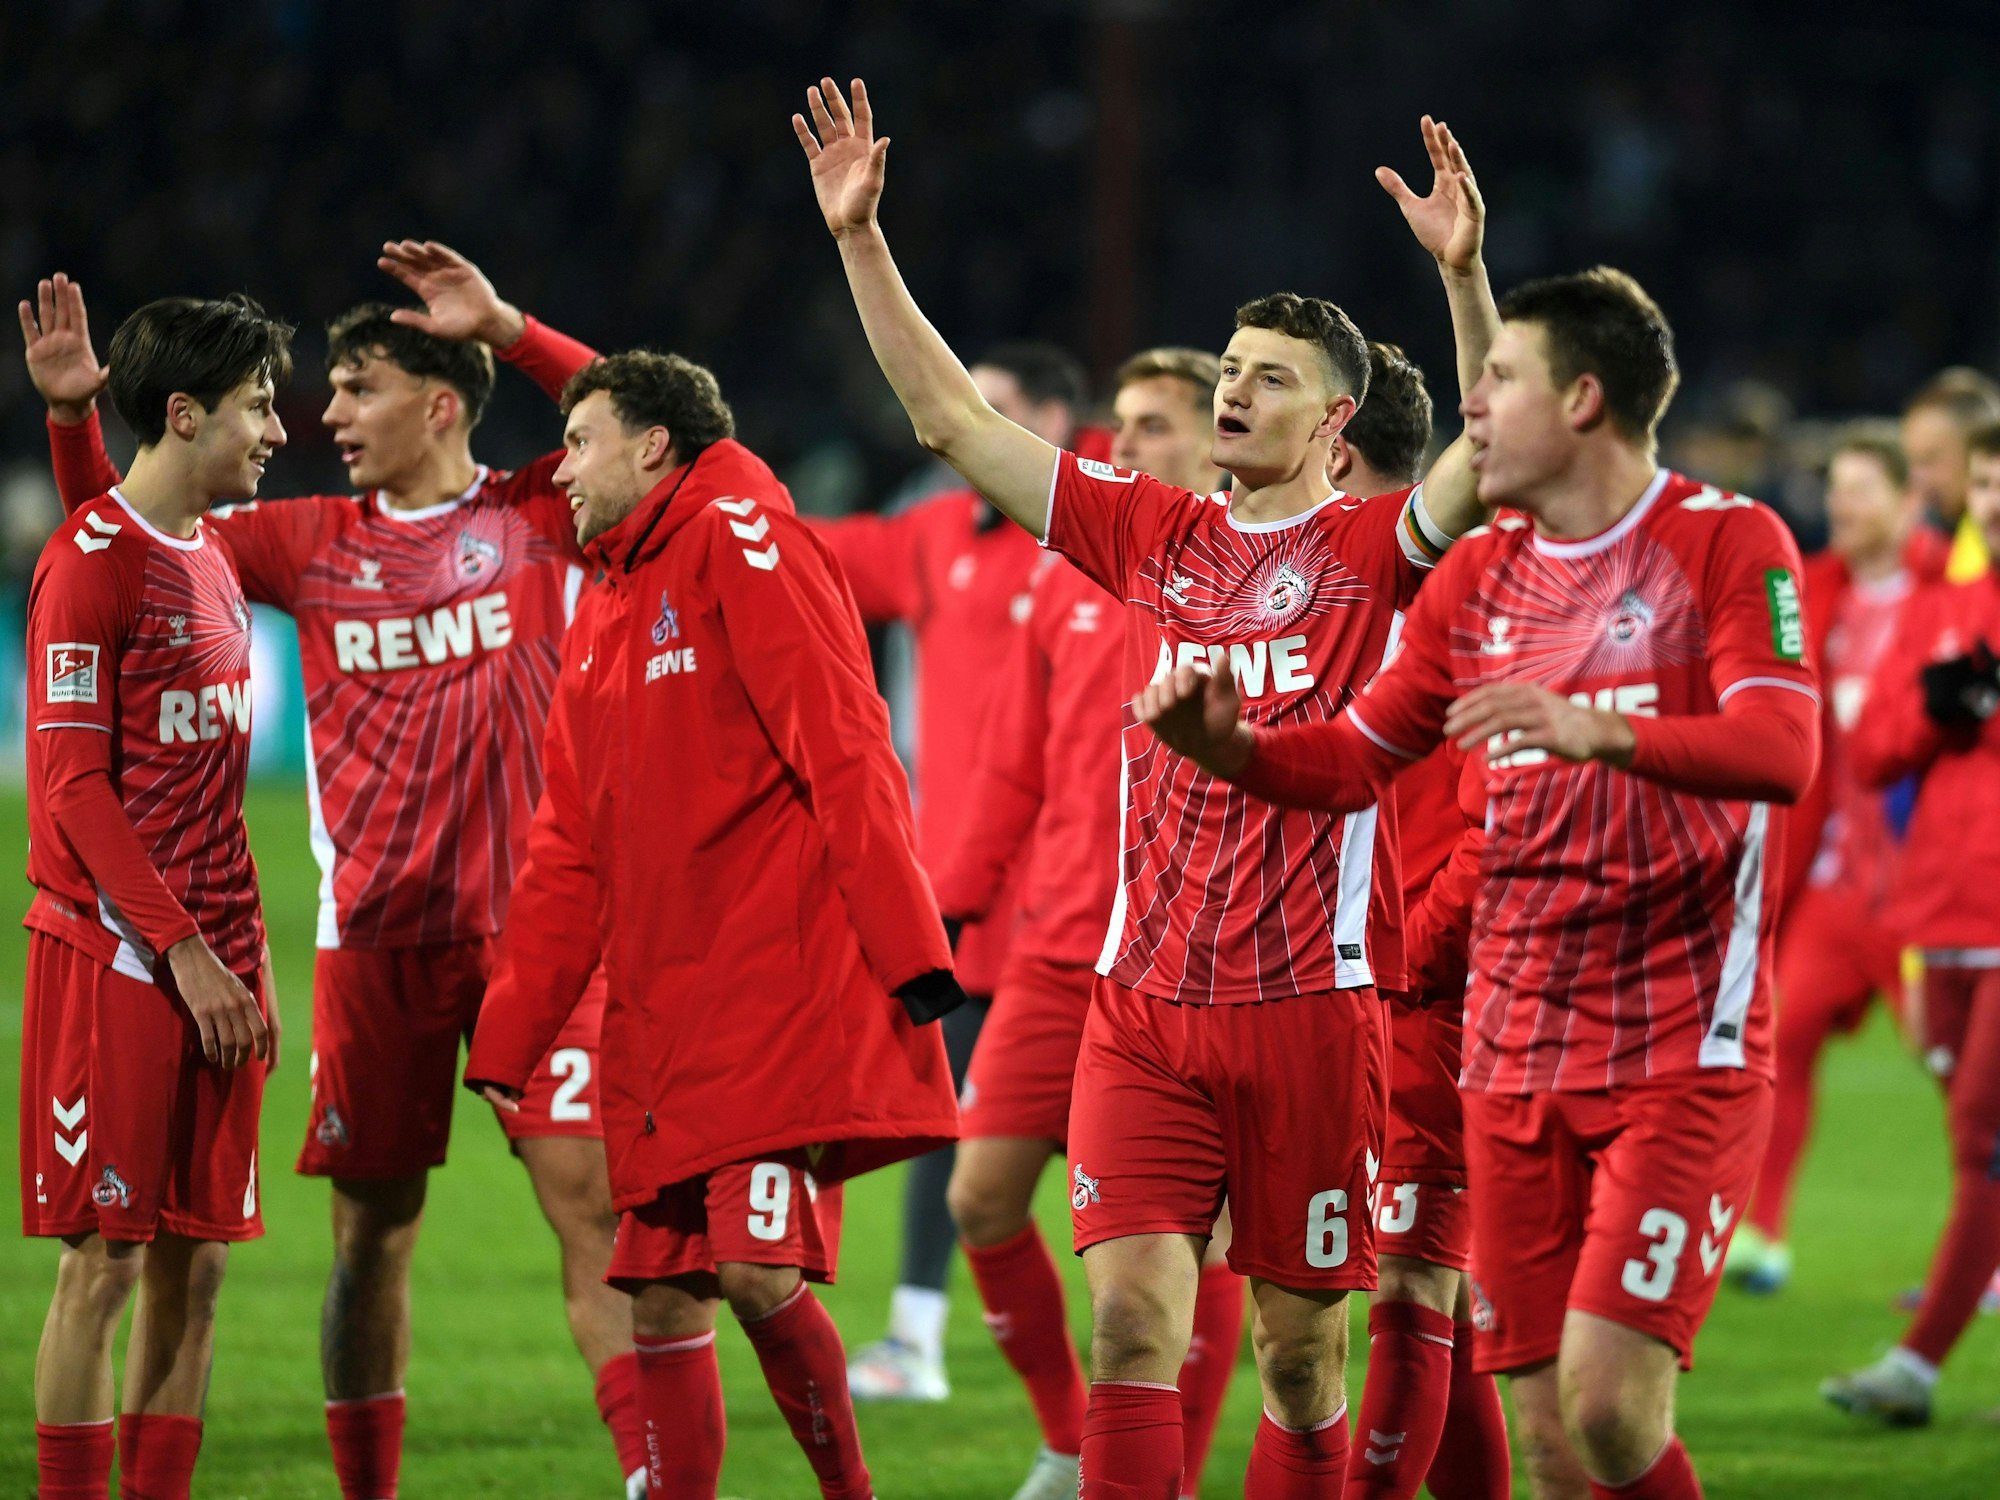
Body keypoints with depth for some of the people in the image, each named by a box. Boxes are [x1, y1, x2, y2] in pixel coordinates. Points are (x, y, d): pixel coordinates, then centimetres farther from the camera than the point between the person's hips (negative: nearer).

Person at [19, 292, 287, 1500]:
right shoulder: (91, 560, -9)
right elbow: (73, 784, -13)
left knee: (196, 1263, 5)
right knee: (105, 1259, -6)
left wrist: (247, 954, 13)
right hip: (113, 958, -8)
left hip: (213, 963, 8)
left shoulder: (215, 559, 15)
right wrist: (182, 948, -17)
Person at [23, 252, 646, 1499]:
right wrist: (74, 413, 3)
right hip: (374, 935, 3)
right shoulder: (308, 542, 10)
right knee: (374, 1233, 6)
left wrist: (503, 328, -16)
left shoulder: (538, 517, 2)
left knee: (589, 1198, -11)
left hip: (530, 925, -3)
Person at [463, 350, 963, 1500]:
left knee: (757, 1267, -17)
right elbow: (570, 851, 23)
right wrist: (508, 1043, 19)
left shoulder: (744, 544, -4)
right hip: (658, 1012, 8)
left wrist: (908, 953, -21)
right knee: (661, 1300, 4)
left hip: (780, 989, -8)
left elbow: (846, 753, -13)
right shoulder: (606, 610, 21)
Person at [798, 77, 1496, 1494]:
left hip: (1312, 1003, -2)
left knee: (1301, 1347, 5)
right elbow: (949, 415, 11)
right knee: (1132, 1314, -10)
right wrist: (861, 237, 4)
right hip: (1145, 1001, 2)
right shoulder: (1151, 536, 10)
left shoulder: (1371, 551, -1)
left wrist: (1464, 273, -34)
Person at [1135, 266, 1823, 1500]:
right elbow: (1358, 757, 20)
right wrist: (1227, 743, 0)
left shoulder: (1728, 542, -6)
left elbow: (1783, 749, -20)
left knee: (1609, 1399, -19)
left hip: (1684, 1055, -6)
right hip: (1517, 1060, 6)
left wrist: (1600, 729, -36)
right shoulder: (1477, 578, 13)